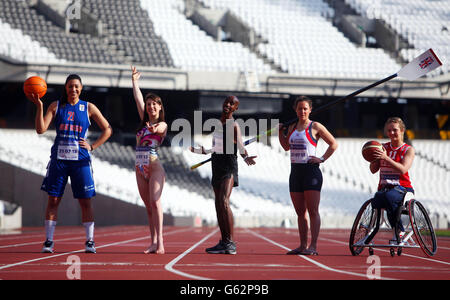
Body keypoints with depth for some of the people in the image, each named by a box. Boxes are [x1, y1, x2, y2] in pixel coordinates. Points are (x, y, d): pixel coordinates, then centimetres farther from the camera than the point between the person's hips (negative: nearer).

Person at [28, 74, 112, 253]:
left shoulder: (89, 108, 5)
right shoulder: (56, 106, 6)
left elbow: (107, 130, 10)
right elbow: (41, 129, -3)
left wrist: (92, 147, 0)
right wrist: (39, 106, -13)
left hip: (80, 160, 0)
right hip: (59, 158, 0)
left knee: (85, 201, -1)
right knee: (53, 199, -1)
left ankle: (90, 241, 4)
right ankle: (49, 241, 3)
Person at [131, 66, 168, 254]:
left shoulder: (162, 125, -2)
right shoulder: (145, 121, 16)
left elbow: (160, 129, -26)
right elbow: (138, 99, 17)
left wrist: (154, 129, -48)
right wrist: (134, 82, 18)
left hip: (154, 166, -7)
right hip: (140, 168, 7)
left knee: (155, 202, -18)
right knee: (148, 206, 4)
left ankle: (160, 241, -24)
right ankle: (153, 242, 2)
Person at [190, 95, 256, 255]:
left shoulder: (234, 126, -7)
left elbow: (241, 147, -15)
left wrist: (246, 157, -35)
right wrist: (194, 150, 30)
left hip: (229, 166, -8)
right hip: (217, 165, 8)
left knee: (224, 202, -20)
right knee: (218, 204, 7)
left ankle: (231, 243, -22)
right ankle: (224, 242, 12)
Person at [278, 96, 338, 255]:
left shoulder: (315, 127, -2)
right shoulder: (292, 127, 15)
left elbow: (334, 144, 1)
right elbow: (286, 146, 27)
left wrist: (322, 159, -7)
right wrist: (280, 131, 15)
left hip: (311, 170, -6)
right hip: (295, 171, 6)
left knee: (312, 211, -8)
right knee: (300, 211, 7)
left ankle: (313, 246, -10)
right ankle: (303, 245, 11)